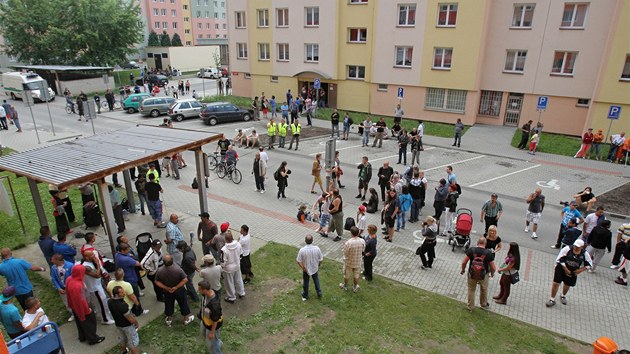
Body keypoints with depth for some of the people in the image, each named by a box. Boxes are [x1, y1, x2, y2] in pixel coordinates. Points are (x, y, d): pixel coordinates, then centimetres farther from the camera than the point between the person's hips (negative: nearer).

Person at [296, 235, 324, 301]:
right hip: (315, 268, 1)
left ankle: (305, 296, 40)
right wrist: (318, 265, 9)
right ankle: (319, 293, 41)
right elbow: (320, 259, -10)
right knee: (316, 280, 27)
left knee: (305, 282, 21)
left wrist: (303, 268, -4)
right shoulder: (317, 249, -22)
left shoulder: (302, 250, -27)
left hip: (306, 269, -1)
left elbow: (298, 261, -19)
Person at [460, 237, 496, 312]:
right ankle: (484, 305, 49)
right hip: (483, 275, 0)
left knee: (471, 290, 20)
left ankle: (470, 307, 34)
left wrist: (463, 270, 5)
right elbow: (493, 268, -12)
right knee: (484, 290, 27)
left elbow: (464, 262, -14)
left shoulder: (471, 250, -17)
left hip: (472, 274, 0)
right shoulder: (488, 253, -18)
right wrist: (492, 274, 10)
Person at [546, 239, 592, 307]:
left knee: (567, 284, 19)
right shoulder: (567, 249, -21)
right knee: (555, 283, -5)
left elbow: (588, 264, 5)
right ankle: (552, 299, 10)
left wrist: (580, 270, -7)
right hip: (561, 268, -3)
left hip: (573, 272, 3)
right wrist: (566, 270, -17)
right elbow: (560, 260, -18)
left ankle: (563, 296, 50)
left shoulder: (585, 254, -9)